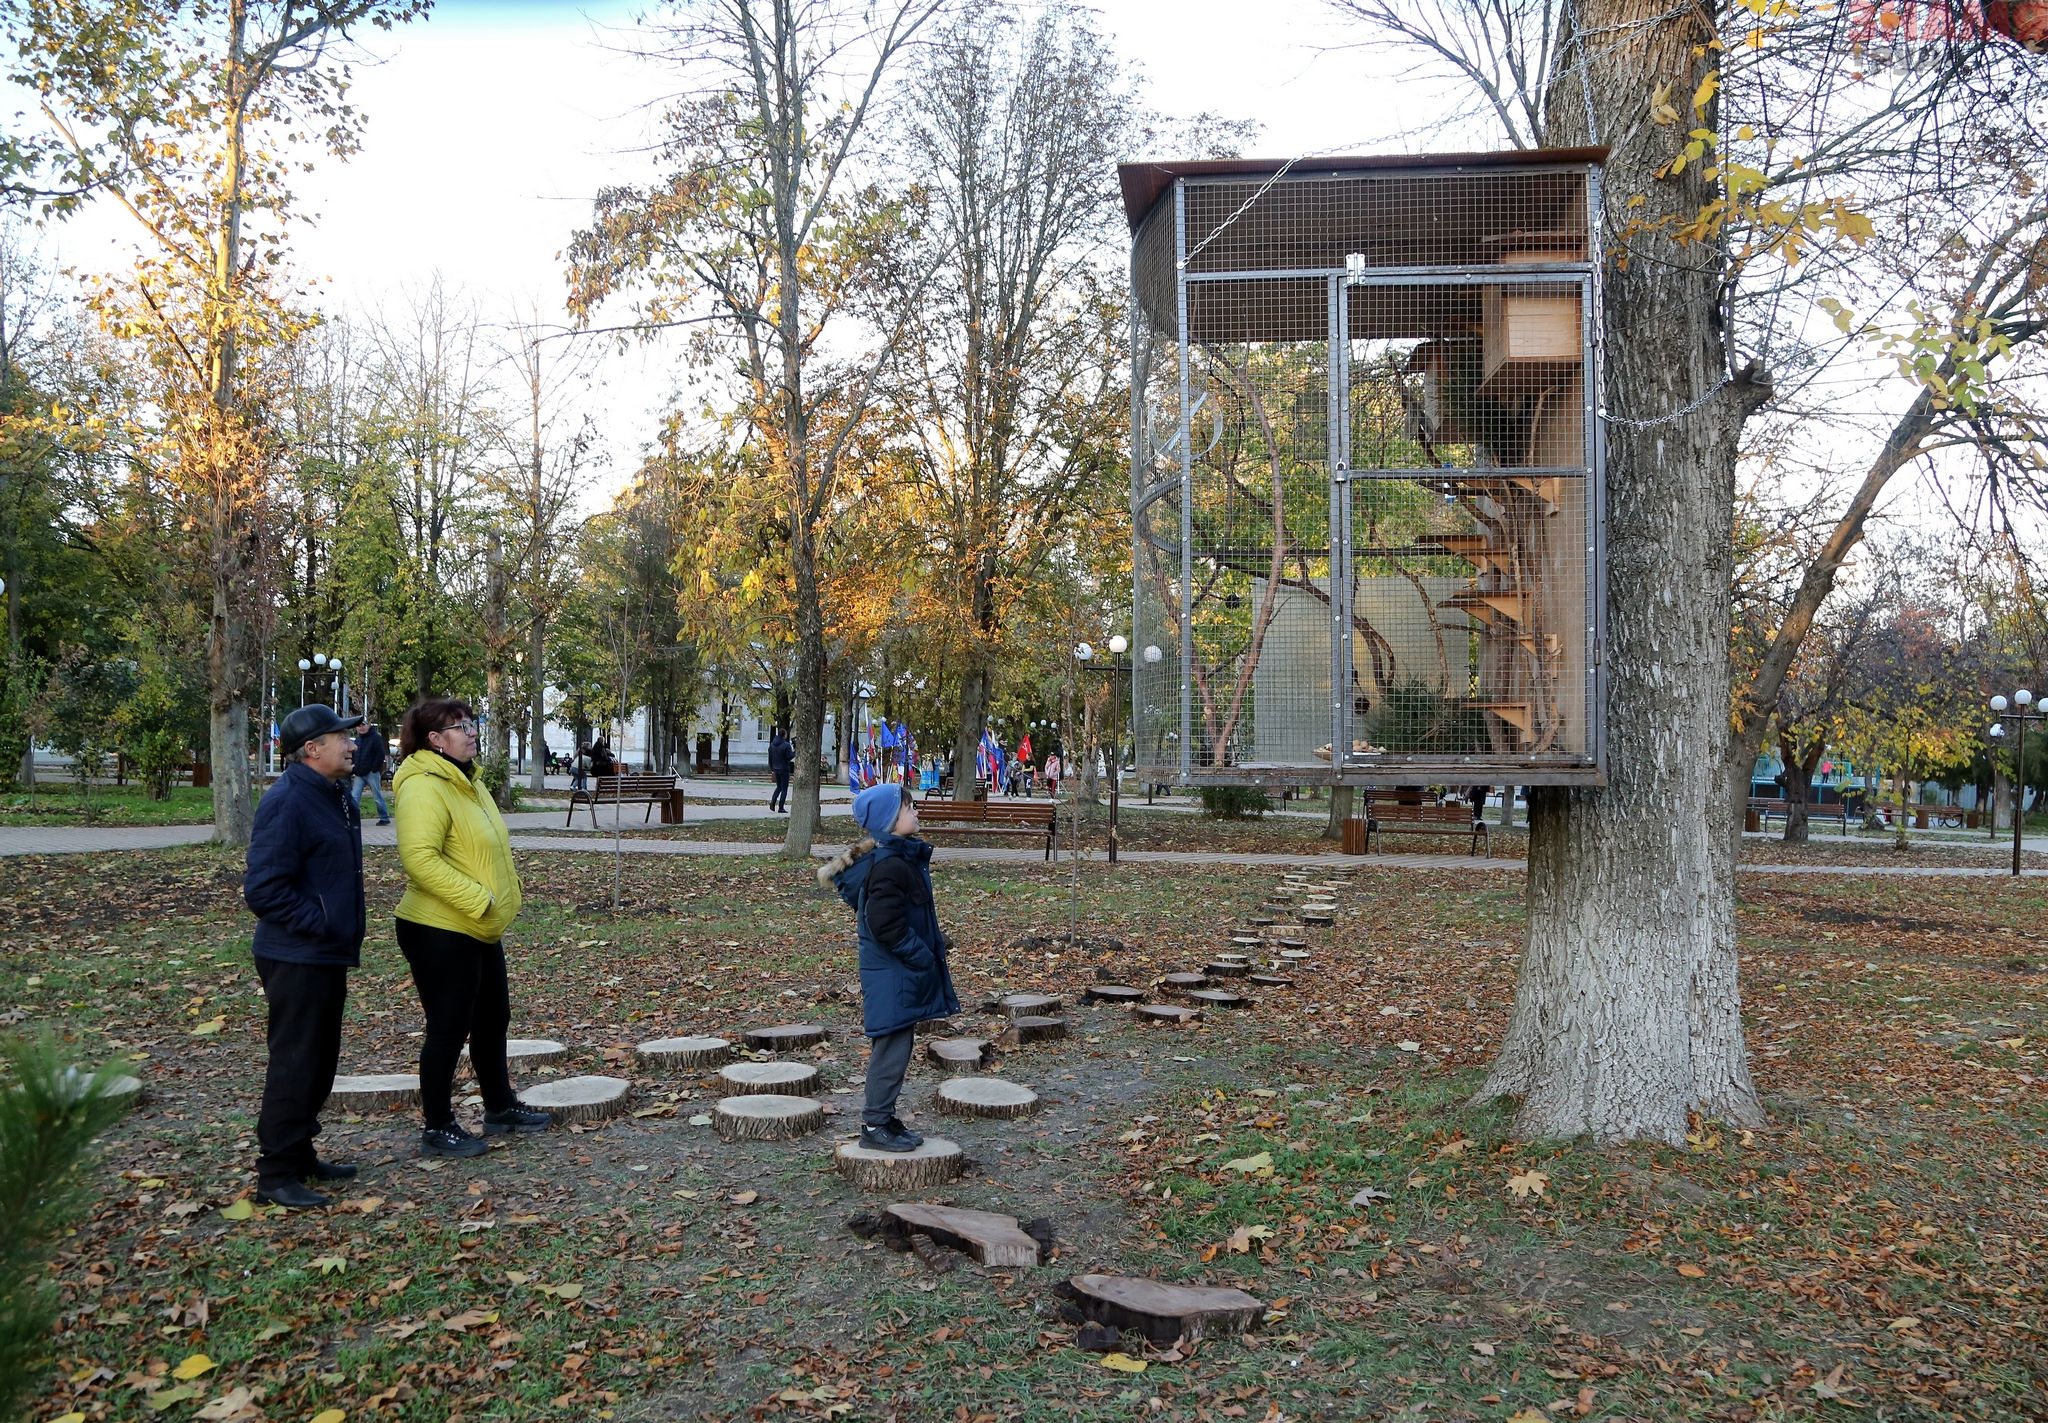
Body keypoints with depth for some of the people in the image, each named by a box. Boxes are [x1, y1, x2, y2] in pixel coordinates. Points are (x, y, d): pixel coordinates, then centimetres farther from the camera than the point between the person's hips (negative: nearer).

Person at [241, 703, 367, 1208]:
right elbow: (263, 888, -23)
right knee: (294, 1063, -2)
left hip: (328, 955, 10)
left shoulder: (334, 797, 11)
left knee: (320, 1059, 17)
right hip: (297, 957, -10)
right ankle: (276, 1175, 8)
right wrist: (320, 924, -19)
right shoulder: (287, 801, -19)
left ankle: (300, 1155, 30)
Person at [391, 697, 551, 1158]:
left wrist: (505, 899, 15)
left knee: (493, 1018, 18)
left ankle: (501, 1106, 33)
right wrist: (478, 900, -29)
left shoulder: (468, 783, 13)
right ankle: (437, 1128, 14)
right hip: (440, 931, -10)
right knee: (448, 1028, 0)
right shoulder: (423, 787, -19)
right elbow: (420, 858, -30)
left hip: (482, 929, 10)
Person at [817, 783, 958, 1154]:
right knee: (892, 1046, -2)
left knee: (897, 1044, 16)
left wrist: (934, 942, 10)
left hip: (900, 972, 10)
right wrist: (925, 956, -16)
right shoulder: (889, 866, -21)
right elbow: (887, 927, -24)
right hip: (893, 975, -10)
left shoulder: (903, 856, 11)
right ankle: (875, 1125, 8)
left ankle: (883, 1117, 26)